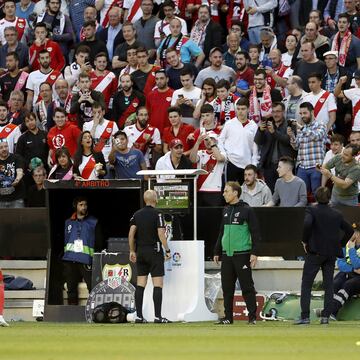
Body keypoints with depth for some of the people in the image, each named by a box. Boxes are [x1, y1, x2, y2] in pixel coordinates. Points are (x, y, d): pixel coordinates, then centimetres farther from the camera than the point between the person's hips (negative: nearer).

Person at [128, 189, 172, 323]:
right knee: (158, 284, -4)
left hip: (140, 252, 5)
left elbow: (131, 233, 3)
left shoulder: (137, 214, 6)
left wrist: (132, 251, 10)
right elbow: (161, 234, -15)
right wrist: (167, 250, -8)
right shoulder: (157, 214, -8)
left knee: (140, 285, 6)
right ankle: (158, 316, -9)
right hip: (154, 252, -5)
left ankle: (139, 316, 4)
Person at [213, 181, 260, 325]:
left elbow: (255, 232, -7)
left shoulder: (246, 210, -5)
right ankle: (228, 317, 12)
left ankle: (252, 316, 0)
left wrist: (254, 253, -14)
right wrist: (217, 252, 19)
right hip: (227, 255, 6)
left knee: (247, 286, -4)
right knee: (227, 287, 6)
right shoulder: (226, 211, 15)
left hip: (242, 254, -6)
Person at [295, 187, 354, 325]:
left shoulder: (312, 211, -6)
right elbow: (349, 230, 13)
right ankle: (326, 316, 5)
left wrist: (305, 241, -11)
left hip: (315, 251, -4)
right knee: (328, 285, 9)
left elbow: (307, 224, -25)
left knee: (306, 284, 0)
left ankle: (305, 316, -8)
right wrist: (340, 244, 19)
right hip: (331, 254, 4)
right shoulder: (337, 214, 8)